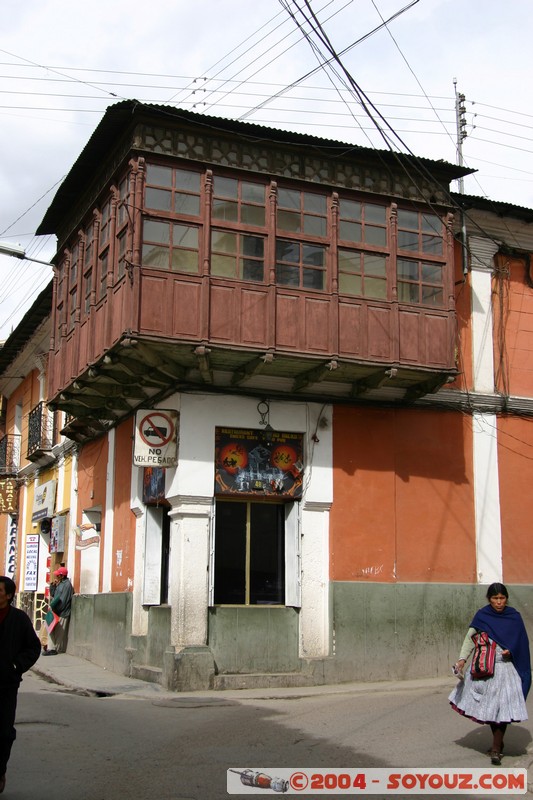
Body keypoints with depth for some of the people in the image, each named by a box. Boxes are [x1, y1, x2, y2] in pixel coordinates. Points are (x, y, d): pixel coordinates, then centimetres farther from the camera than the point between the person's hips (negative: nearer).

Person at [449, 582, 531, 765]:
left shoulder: (514, 616, 0)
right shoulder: (482, 615, -2)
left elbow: (522, 642, 8)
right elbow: (470, 638, -2)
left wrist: (511, 650, -12)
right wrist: (462, 659, -15)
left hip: (505, 667, -1)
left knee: (502, 706, -6)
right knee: (489, 706, 8)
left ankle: (496, 748, 3)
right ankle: (498, 743, 27)